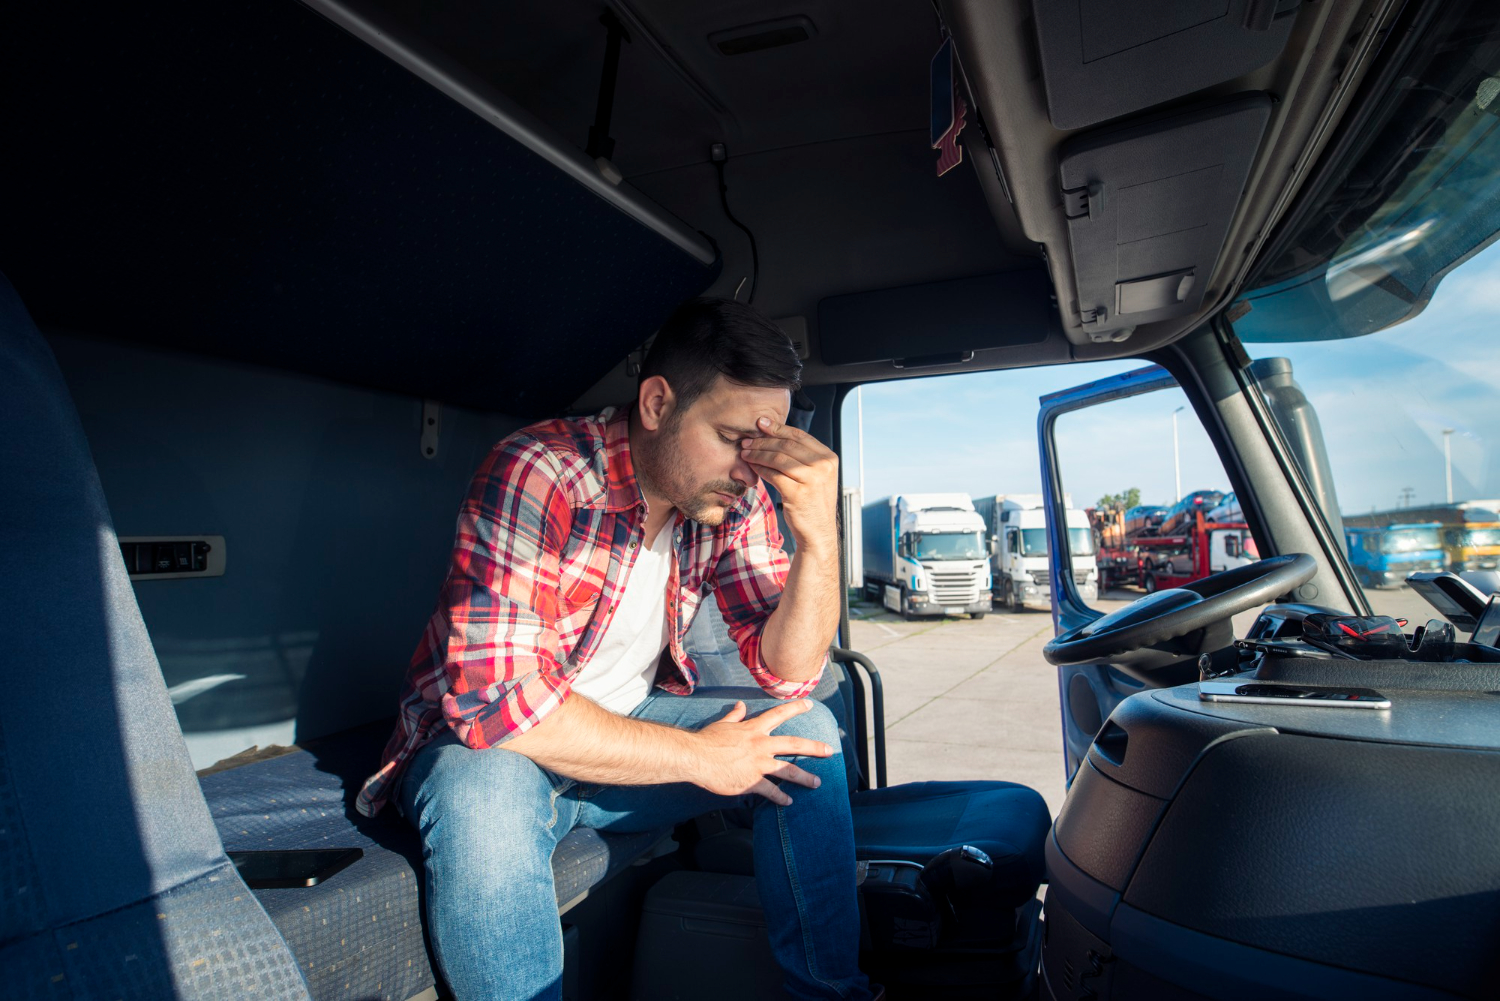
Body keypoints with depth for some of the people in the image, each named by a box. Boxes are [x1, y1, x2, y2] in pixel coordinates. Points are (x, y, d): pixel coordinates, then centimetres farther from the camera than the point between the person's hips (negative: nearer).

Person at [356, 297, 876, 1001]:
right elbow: (501, 702, -32)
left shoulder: (734, 497, -9)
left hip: (629, 727, 5)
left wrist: (819, 534, -26)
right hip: (479, 742, -4)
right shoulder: (537, 475, -27)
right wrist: (696, 757, -24)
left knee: (804, 730, -11)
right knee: (486, 797, -38)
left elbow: (789, 672, -9)